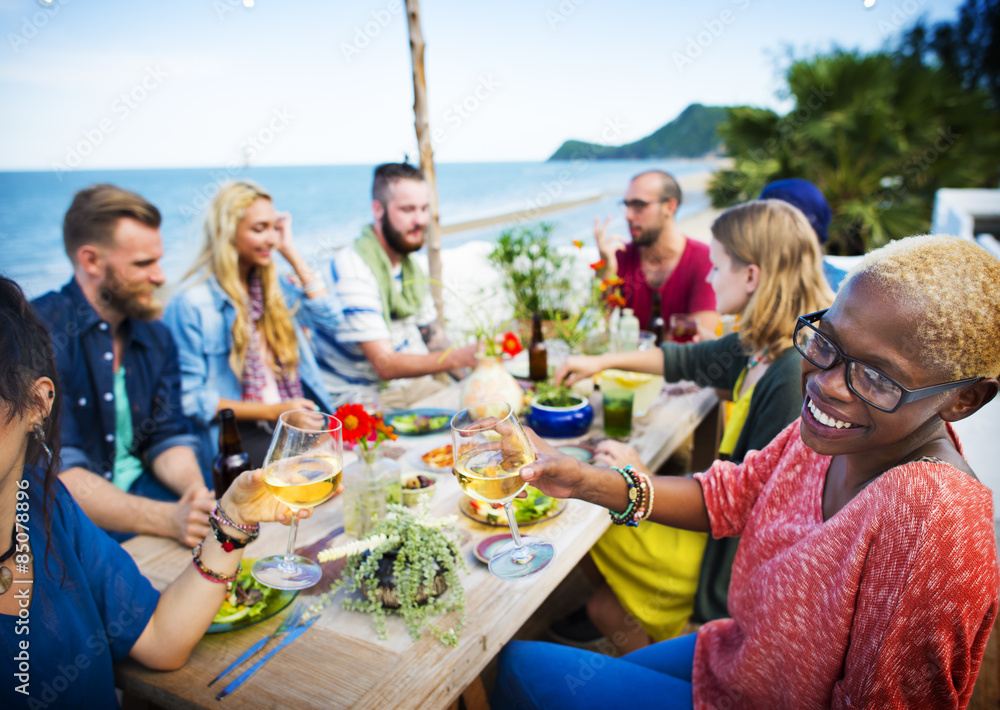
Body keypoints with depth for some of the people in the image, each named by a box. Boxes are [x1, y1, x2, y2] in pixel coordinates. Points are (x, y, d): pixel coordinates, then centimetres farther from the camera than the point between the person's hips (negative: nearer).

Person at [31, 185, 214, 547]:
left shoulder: (155, 336, 9)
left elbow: (168, 436, 6)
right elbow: (59, 472, -21)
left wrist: (196, 488, -17)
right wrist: (168, 519, -33)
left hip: (144, 492, 6)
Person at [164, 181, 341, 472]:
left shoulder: (273, 286, 15)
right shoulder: (191, 303, -6)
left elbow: (331, 317, 4)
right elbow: (189, 398, -8)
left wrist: (291, 253, 4)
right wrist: (271, 411, -14)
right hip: (241, 434, -6)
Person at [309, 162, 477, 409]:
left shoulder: (408, 262, 9)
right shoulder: (351, 269, -20)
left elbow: (431, 333, 15)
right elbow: (385, 364, -25)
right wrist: (459, 357, -37)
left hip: (415, 383, 8)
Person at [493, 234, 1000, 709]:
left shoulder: (932, 516, -37)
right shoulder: (838, 429, -14)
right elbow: (730, 496, -2)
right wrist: (587, 482, -15)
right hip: (738, 654, 6)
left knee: (520, 666, 6)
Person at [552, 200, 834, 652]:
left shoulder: (792, 375, -29)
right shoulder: (760, 348, -1)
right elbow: (689, 360, 16)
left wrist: (645, 480, -18)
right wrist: (602, 361, 20)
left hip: (742, 548, -8)